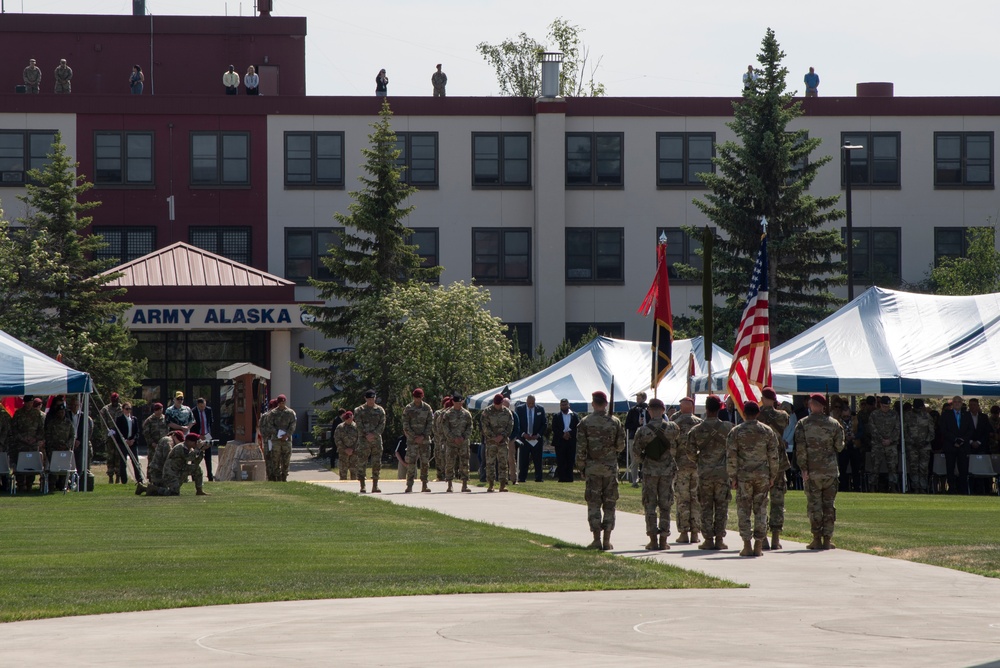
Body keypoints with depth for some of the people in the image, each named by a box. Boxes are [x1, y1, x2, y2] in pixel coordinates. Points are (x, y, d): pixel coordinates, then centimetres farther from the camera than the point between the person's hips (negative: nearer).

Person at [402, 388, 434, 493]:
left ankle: (424, 485, 10)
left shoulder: (427, 408, 5)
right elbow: (405, 425, -1)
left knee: (425, 462, 4)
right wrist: (414, 437, -10)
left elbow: (430, 424, 4)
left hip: (425, 439, 2)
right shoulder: (408, 409, 1)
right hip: (412, 439, -2)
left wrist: (423, 436, -8)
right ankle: (409, 485, -9)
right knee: (411, 462, -9)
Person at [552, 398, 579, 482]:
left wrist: (570, 433, -15)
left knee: (570, 461, 0)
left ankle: (569, 478, 3)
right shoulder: (556, 416, 7)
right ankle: (561, 478, -1)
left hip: (571, 441, 1)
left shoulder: (575, 416, 9)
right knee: (561, 461, -3)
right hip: (560, 442, -1)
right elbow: (554, 429, -1)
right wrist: (563, 434, -13)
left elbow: (578, 427, 0)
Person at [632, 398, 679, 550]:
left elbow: (635, 454, -5)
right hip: (668, 470, 1)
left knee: (650, 506, 5)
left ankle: (653, 540, 1)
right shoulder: (672, 428, -6)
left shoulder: (643, 431, -9)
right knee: (665, 506, 7)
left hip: (649, 470, -1)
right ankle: (663, 540, 6)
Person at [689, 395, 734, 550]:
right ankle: (719, 539, 3)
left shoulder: (696, 430, -3)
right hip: (723, 472, 0)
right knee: (721, 506, 6)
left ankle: (708, 539, 3)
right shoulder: (727, 427, -6)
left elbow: (691, 452, 1)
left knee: (706, 507, 7)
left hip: (704, 472, 0)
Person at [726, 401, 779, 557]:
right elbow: (773, 456, 3)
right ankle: (758, 546, 4)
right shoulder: (767, 431, 2)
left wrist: (733, 477, 1)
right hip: (762, 474, 2)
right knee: (761, 509, 6)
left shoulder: (736, 431, -3)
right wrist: (772, 475, 11)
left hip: (743, 475, -2)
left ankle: (747, 546, -2)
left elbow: (731, 456, -5)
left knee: (744, 510, 3)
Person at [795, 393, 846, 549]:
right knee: (829, 505, 7)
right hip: (831, 470, 2)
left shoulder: (802, 424, -3)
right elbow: (839, 446, 4)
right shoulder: (834, 424, 1)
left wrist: (803, 469, -6)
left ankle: (817, 539, 0)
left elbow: (800, 448, -8)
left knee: (814, 505, 3)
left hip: (812, 472, -1)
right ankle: (827, 539, 6)